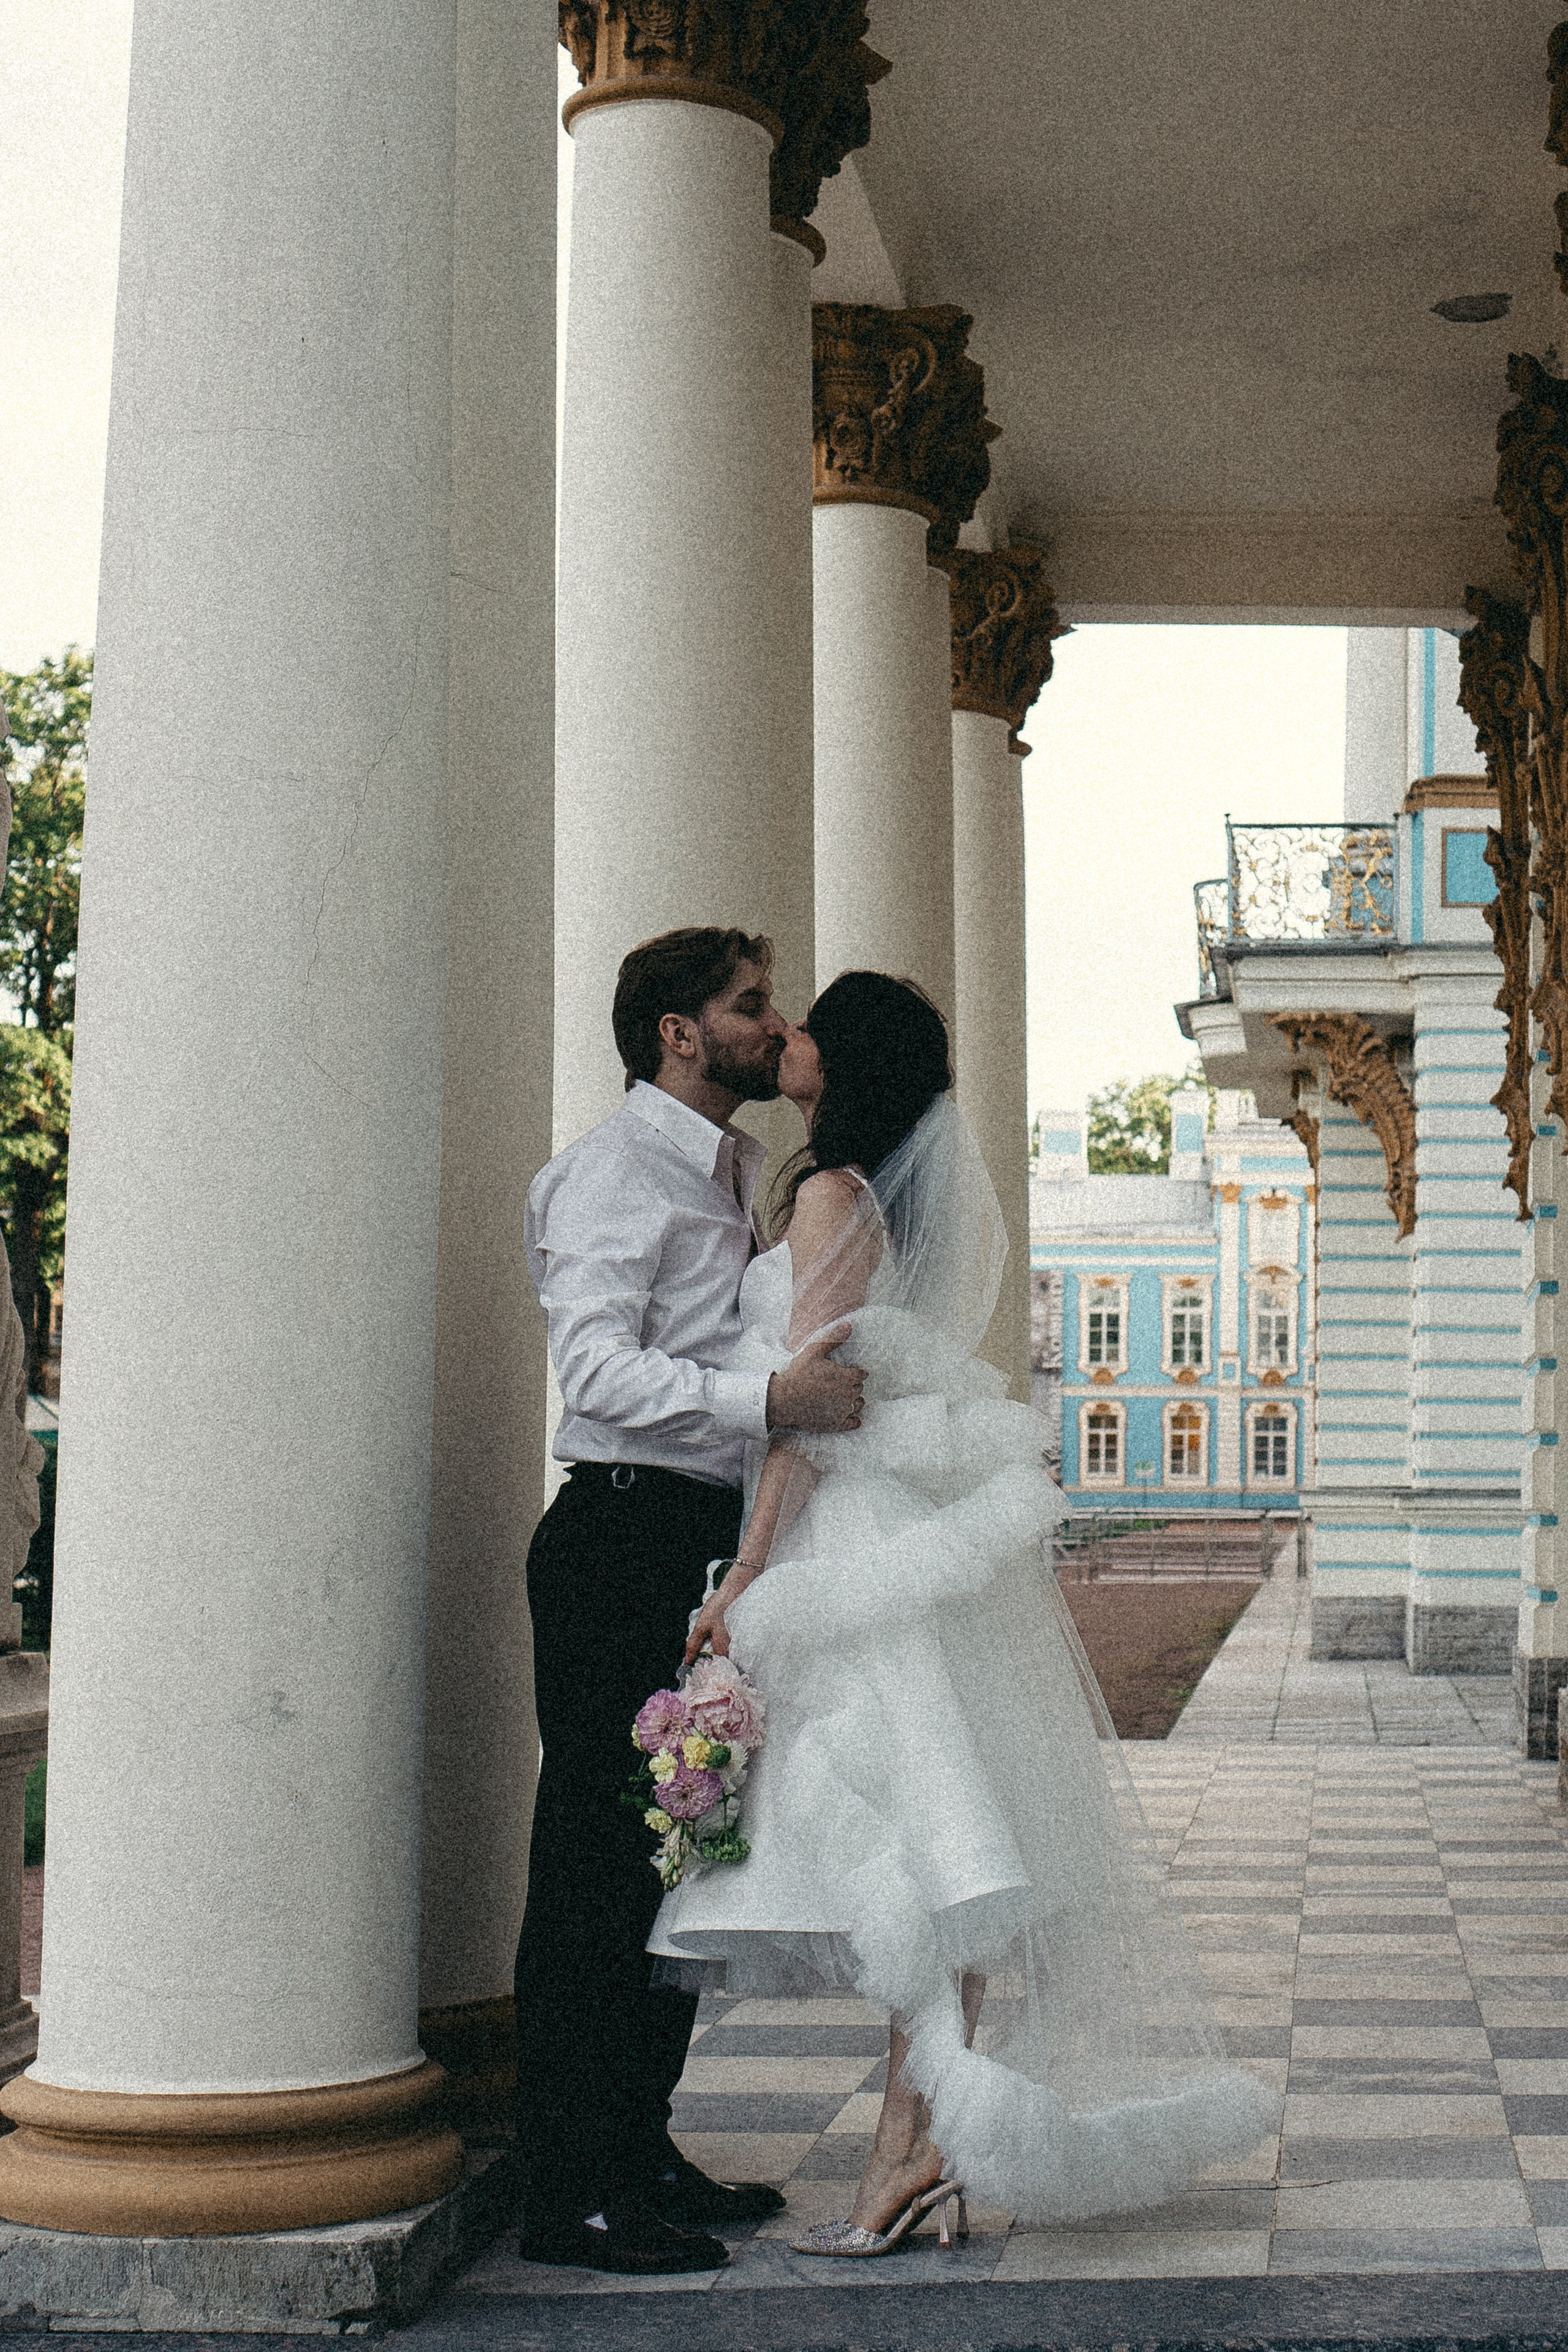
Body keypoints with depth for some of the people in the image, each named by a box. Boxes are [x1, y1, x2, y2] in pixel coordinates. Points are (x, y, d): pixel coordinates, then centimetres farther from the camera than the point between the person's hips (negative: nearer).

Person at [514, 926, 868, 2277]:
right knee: (600, 1861, -6)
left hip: (718, 1543, 9)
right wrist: (770, 1398, -31)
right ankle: (570, 2193, -1)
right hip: (625, 1541, -9)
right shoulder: (616, 1171, -9)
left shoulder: (746, 1174, 20)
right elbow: (600, 1369, -22)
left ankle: (641, 2152, 23)